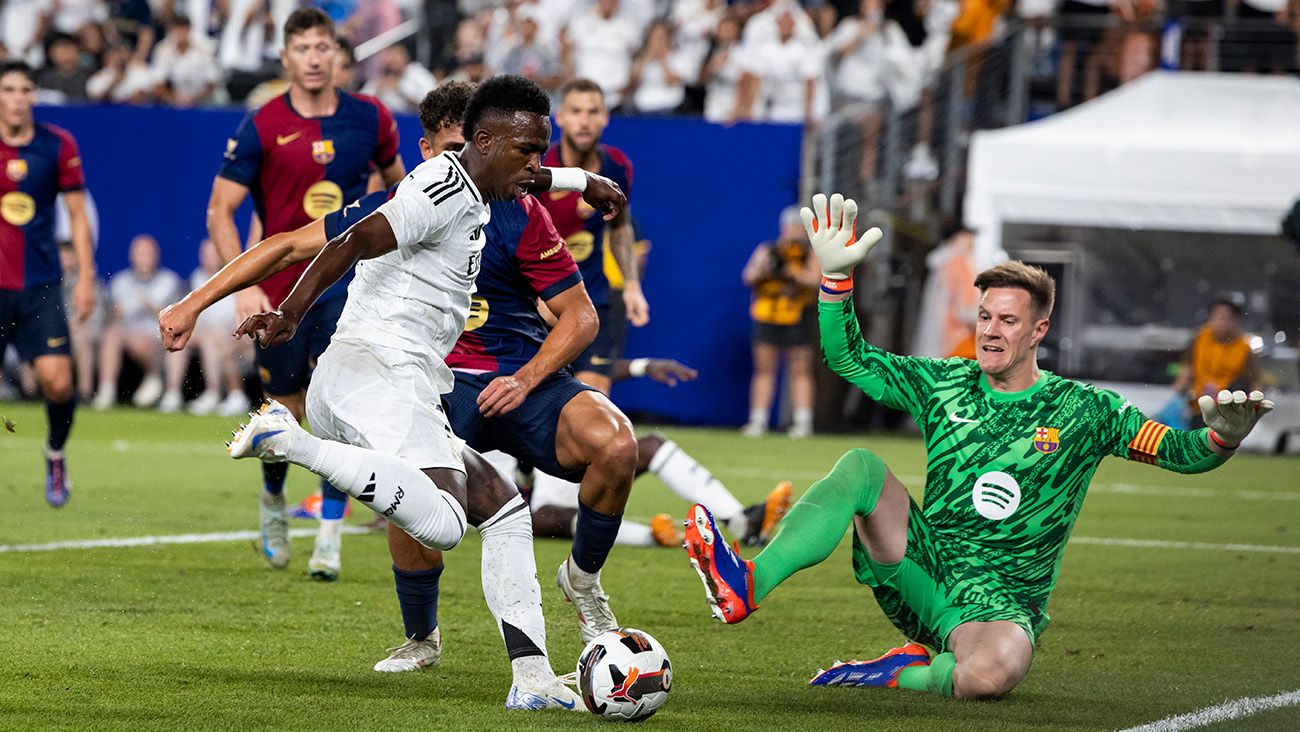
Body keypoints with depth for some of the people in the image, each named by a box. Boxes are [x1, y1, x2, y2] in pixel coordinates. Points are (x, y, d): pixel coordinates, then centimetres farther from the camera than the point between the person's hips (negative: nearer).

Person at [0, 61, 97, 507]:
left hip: (41, 285, 0)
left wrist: (85, 279, 2)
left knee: (57, 380, -11)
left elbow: (78, 217, 7)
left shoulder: (58, 146, 2)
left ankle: (56, 453, 16)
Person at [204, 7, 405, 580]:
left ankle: (329, 538, -13)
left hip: (347, 281, 0)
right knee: (287, 411, 11)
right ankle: (273, 498, 43)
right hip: (280, 290, 0)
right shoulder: (261, 128, -7)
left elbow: (395, 177, 20)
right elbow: (220, 210, -7)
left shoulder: (369, 119, 0)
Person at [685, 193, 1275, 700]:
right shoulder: (945, 384, 8)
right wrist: (836, 277, -4)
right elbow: (847, 357, 11)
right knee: (861, 467, -22)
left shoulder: (1083, 411, -1)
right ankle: (745, 586, -37)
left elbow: (1179, 452, -5)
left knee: (993, 675, -41)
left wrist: (1221, 437, -28)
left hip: (1001, 602, -3)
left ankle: (905, 673, -9)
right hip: (922, 573, 3)